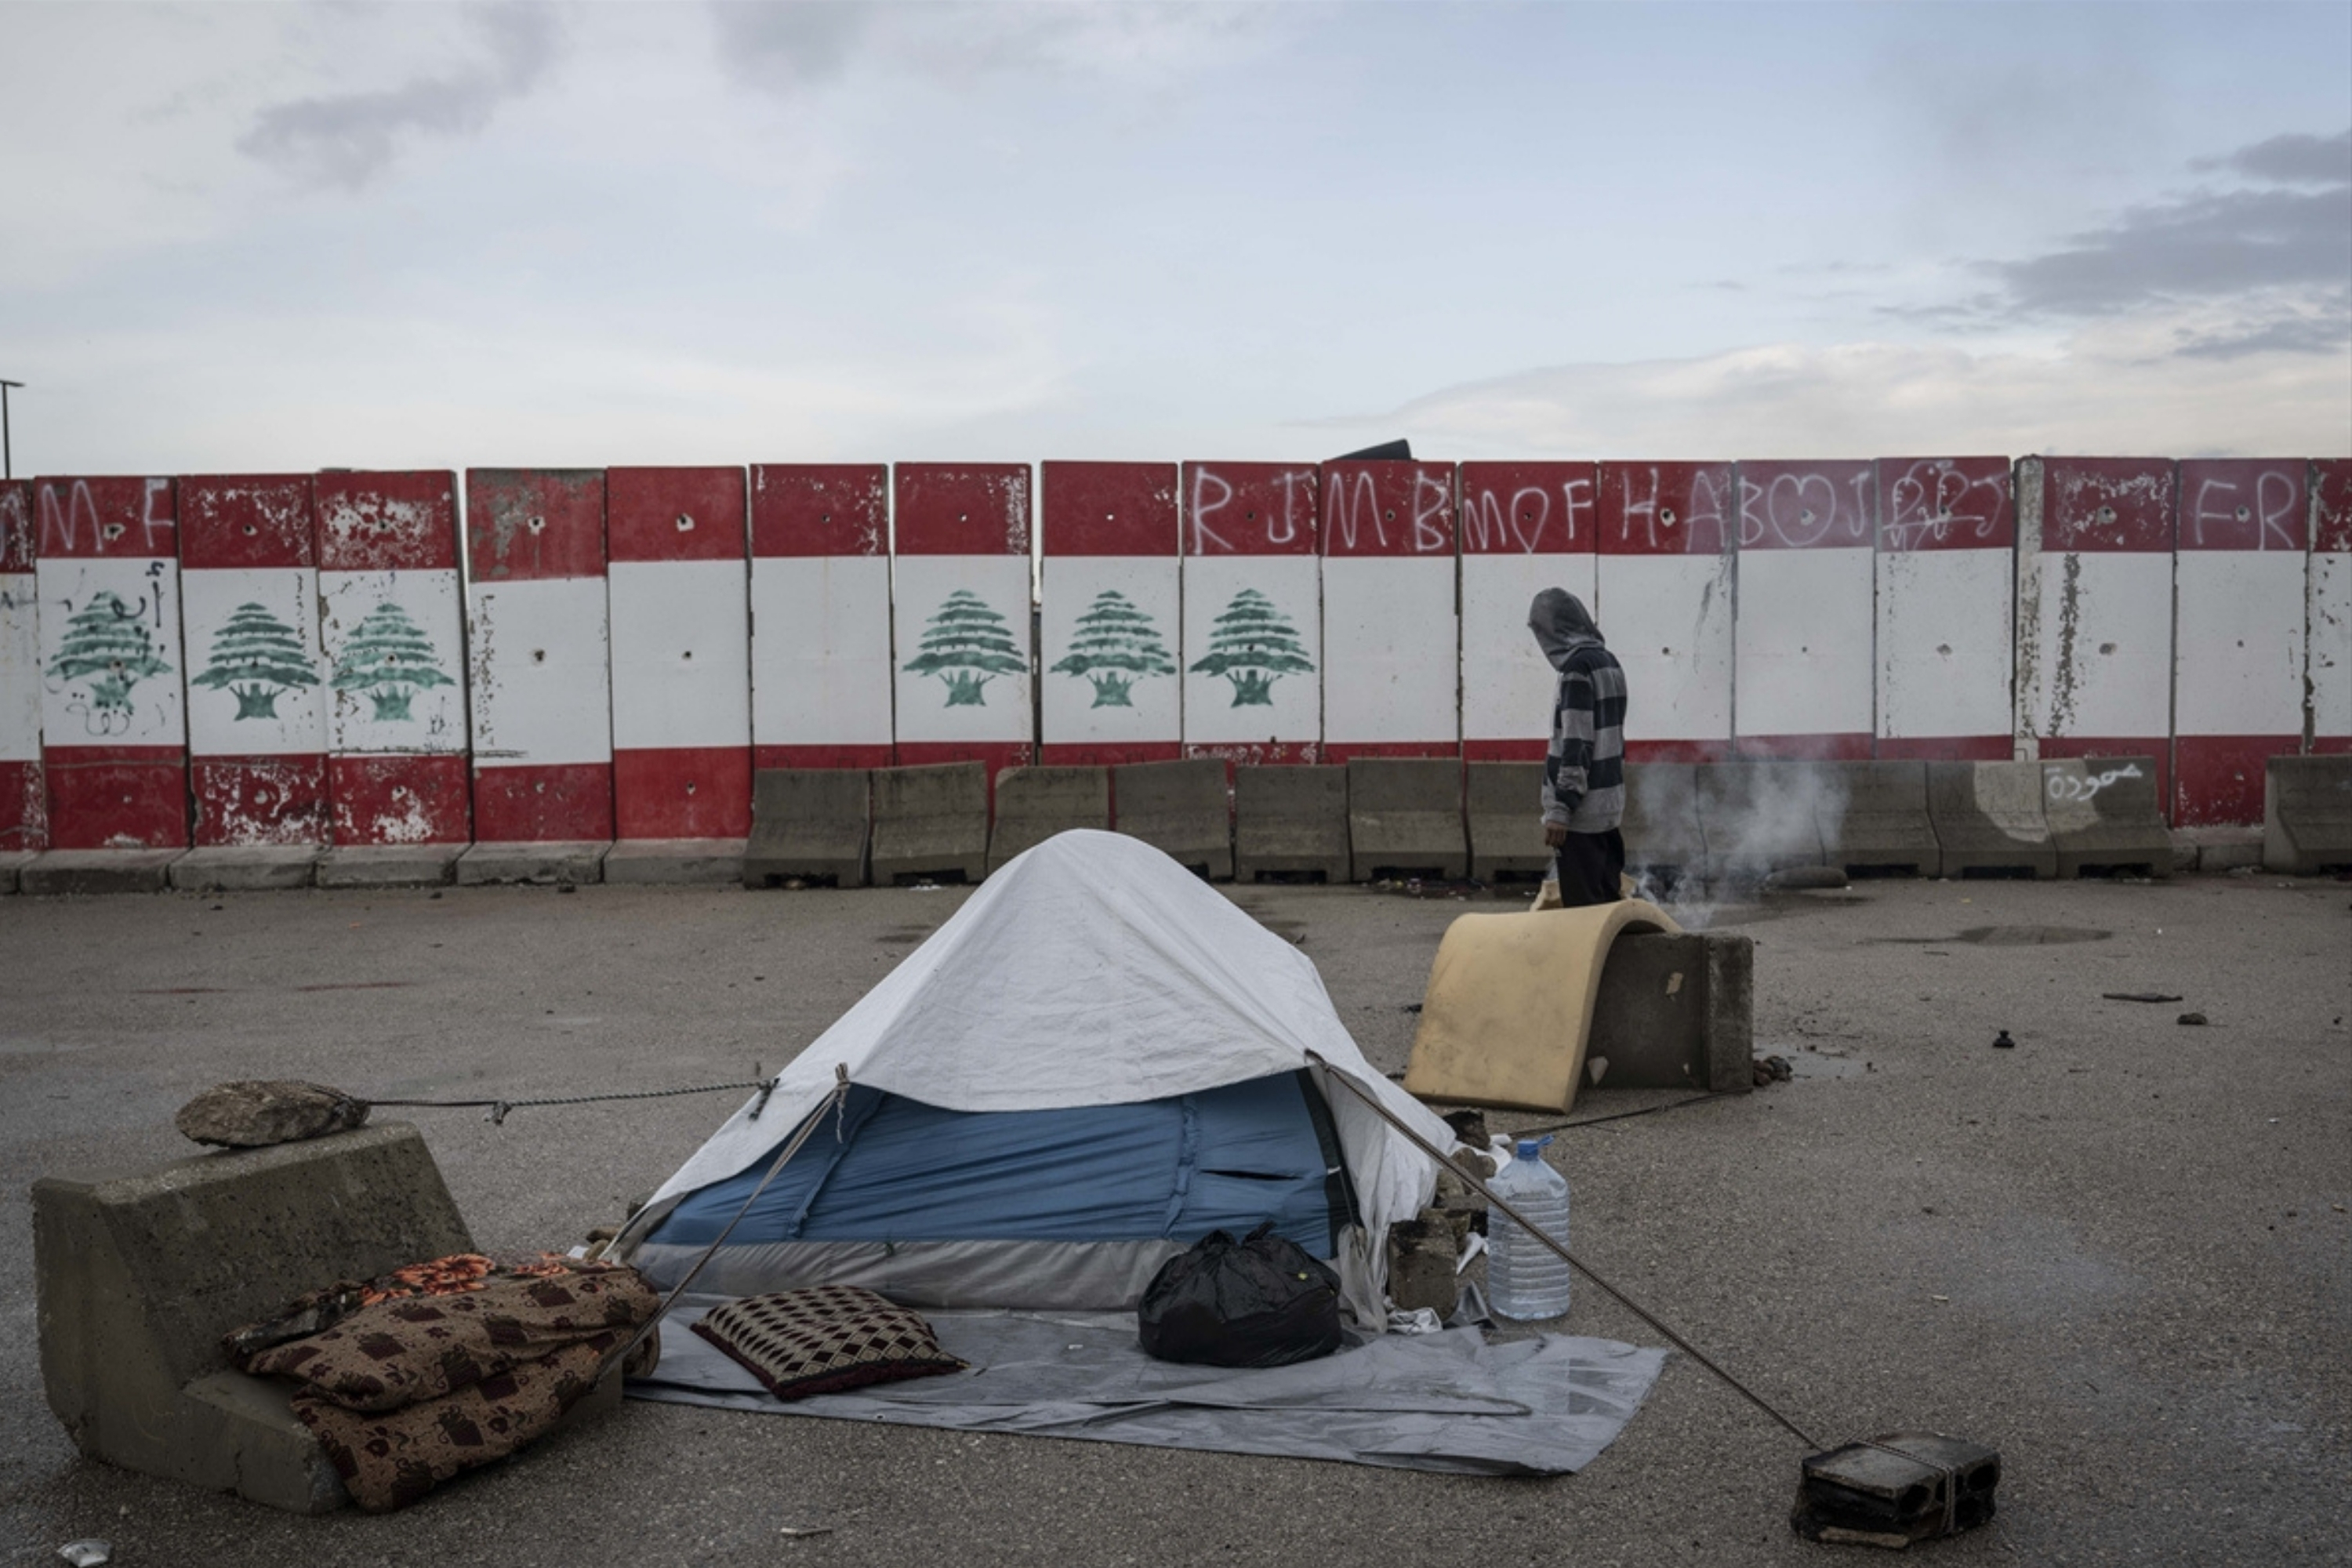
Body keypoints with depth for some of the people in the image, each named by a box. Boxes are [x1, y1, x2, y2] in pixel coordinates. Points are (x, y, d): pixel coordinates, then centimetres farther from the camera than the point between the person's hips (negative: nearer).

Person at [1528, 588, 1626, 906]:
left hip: (1582, 810, -9)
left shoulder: (1578, 666, -15)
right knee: (1607, 901, 13)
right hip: (1609, 803, 9)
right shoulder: (1608, 661, 13)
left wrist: (1560, 809, -20)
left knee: (1582, 907, -4)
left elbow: (1576, 745, -20)